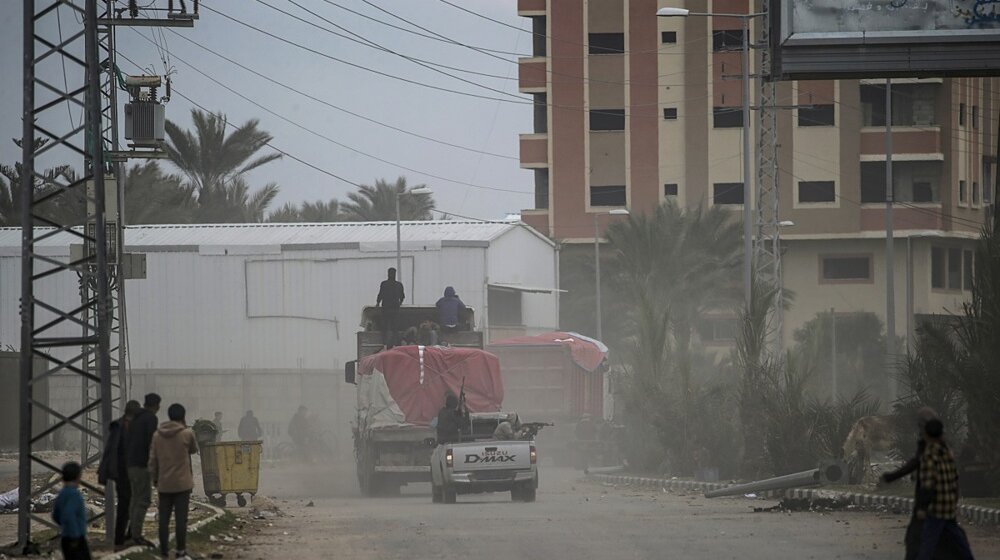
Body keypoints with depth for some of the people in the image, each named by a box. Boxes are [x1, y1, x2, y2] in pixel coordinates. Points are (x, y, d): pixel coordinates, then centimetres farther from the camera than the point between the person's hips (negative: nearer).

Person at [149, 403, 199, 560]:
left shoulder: (157, 435, 2)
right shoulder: (187, 433, -10)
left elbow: (153, 460, 3)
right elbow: (193, 449, 9)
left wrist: (155, 479, 14)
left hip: (164, 484, 3)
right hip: (182, 483, -3)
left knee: (164, 518, 10)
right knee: (181, 518, -1)